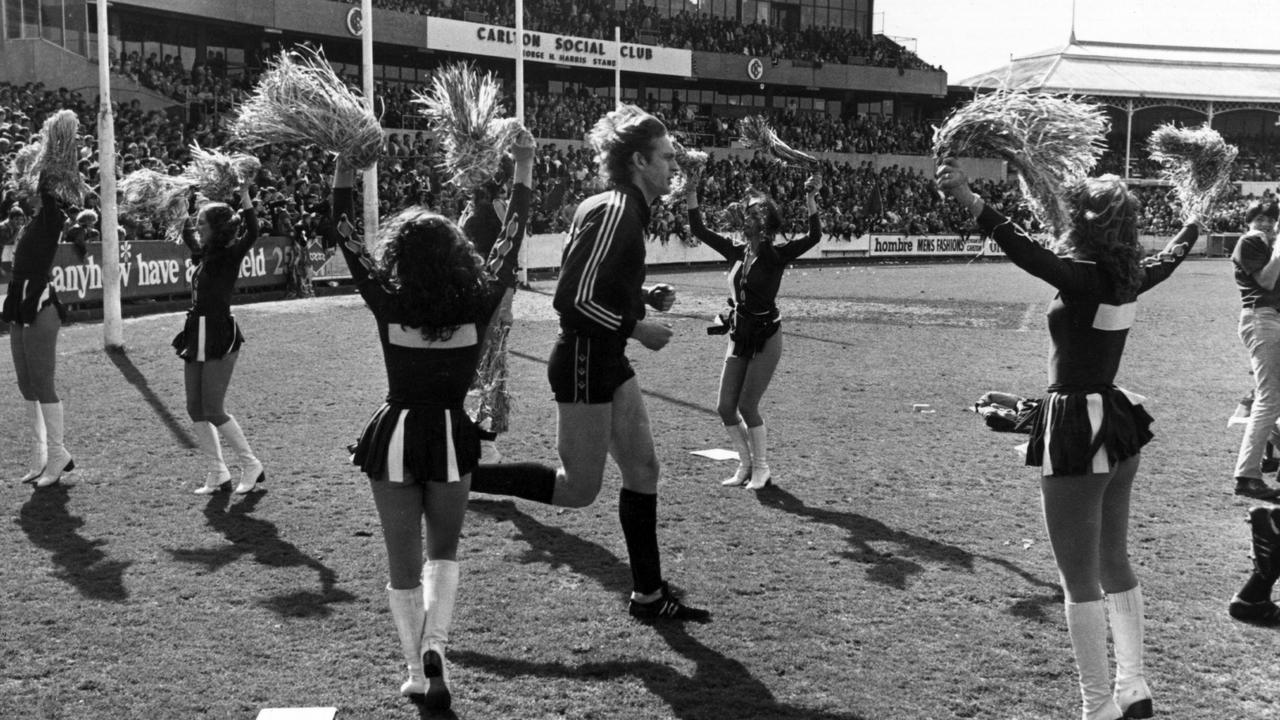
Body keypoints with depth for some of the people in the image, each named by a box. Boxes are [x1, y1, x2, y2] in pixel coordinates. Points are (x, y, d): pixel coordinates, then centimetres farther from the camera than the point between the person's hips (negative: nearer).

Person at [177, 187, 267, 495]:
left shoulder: (229, 255, -10)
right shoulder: (203, 255, 11)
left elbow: (251, 234, -28)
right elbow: (186, 235, 31)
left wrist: (244, 195, -29)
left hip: (220, 339, -8)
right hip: (198, 337, 8)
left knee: (214, 411, -6)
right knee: (196, 410, 9)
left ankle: (251, 466, 10)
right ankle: (218, 474, 17)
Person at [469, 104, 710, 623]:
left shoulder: (627, 210, 11)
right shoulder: (612, 212, -20)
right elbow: (572, 299, -23)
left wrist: (645, 295, 8)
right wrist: (637, 329, -16)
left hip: (607, 360, 10)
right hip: (583, 364, -10)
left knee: (643, 468, 11)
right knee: (578, 490, 0)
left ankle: (648, 595, 20)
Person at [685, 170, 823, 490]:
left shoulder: (776, 254, -9)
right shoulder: (738, 251, 6)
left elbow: (814, 236, -22)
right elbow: (699, 230, 8)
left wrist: (810, 199, -31)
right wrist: (691, 196, -2)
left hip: (765, 339, -6)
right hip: (739, 338, 6)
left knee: (747, 406, -8)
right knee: (725, 407, 5)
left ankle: (761, 470, 10)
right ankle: (746, 466, 23)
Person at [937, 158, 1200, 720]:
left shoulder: (1085, 278, -18)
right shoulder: (1127, 278, 6)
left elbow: (1025, 251, -35)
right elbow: (1166, 261, 29)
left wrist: (967, 198, -43)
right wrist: (1192, 225, 50)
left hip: (1076, 435, -9)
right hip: (1117, 427, 9)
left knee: (1081, 581, 1)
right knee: (1115, 565, 20)